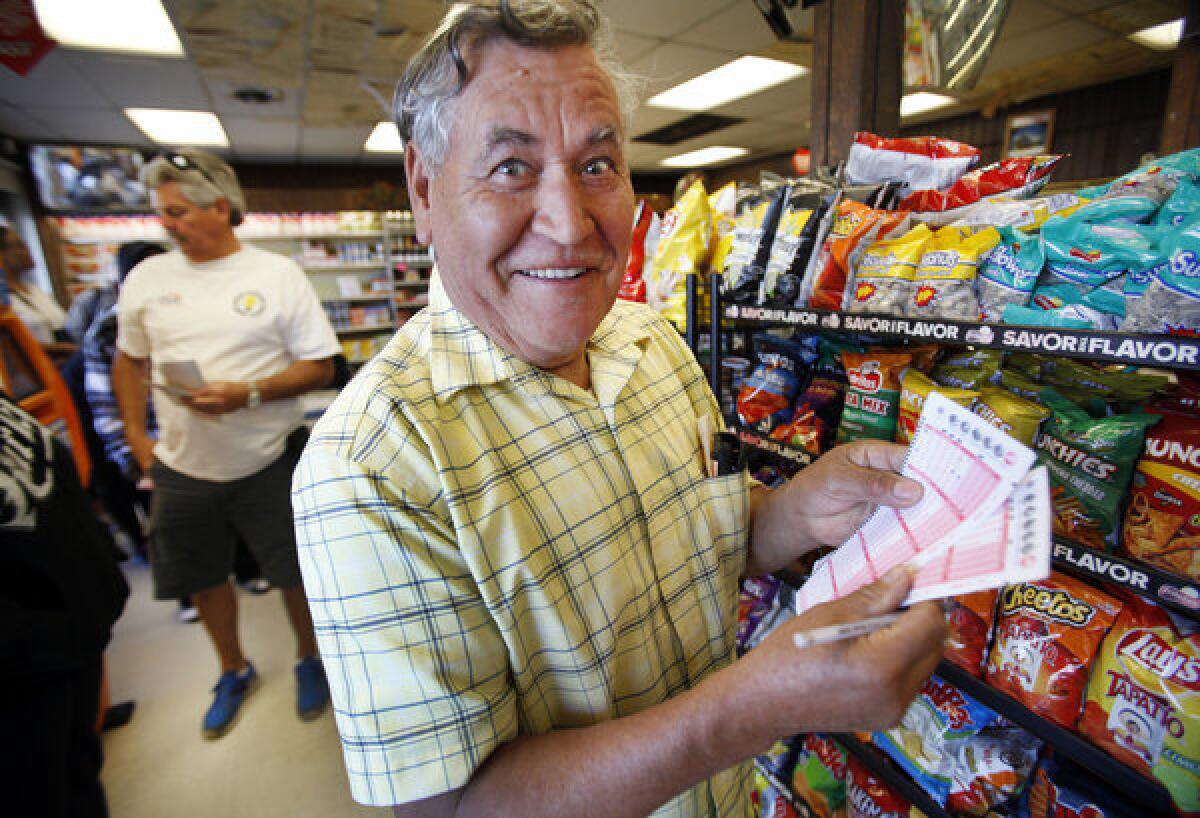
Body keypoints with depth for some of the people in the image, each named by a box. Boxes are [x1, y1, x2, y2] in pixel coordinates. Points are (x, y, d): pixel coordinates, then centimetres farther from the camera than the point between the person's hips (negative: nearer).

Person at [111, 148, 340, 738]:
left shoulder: (277, 275, -8)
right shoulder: (146, 278, 4)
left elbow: (320, 367, -10)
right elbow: (129, 361, 14)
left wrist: (249, 394, -22)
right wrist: (137, 438, 6)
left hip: (269, 464, -4)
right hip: (182, 468, 4)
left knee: (297, 573, 8)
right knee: (203, 578, 19)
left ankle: (308, 658, 37)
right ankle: (234, 670, 44)